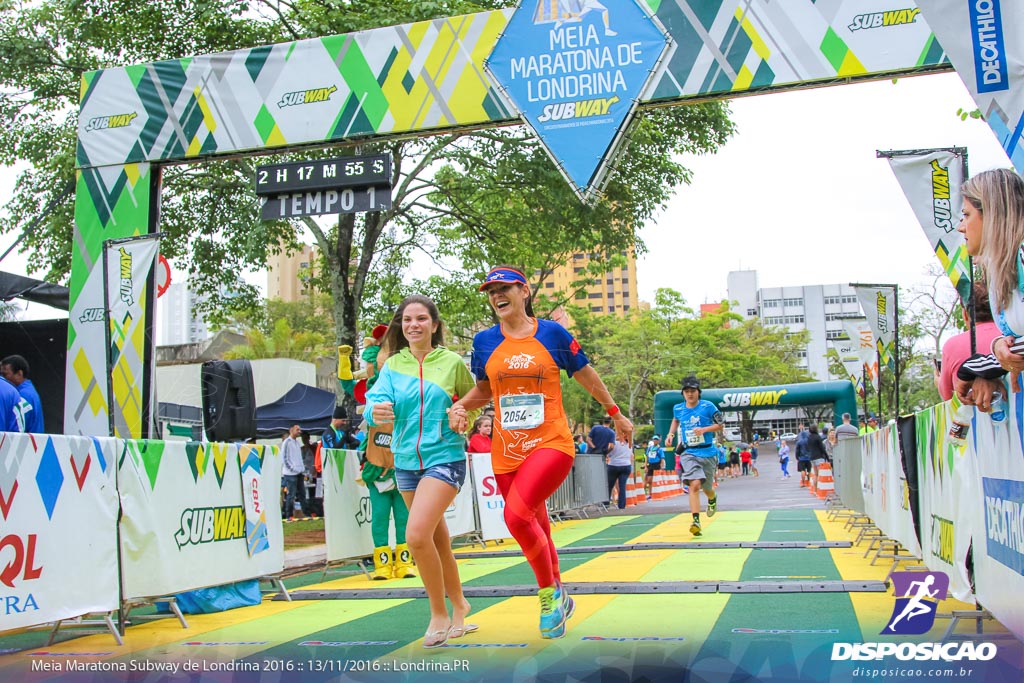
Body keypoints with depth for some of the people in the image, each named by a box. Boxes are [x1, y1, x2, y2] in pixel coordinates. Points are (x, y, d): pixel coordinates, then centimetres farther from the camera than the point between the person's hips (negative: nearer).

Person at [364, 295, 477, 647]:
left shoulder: (452, 362, -4)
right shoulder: (393, 366, 3)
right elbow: (377, 399, -12)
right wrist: (376, 410, -34)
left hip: (444, 458, -4)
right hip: (406, 460, 4)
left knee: (417, 534, -19)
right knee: (438, 539, 16)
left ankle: (440, 614, -1)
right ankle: (459, 604, 36)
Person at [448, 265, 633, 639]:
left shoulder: (552, 333, -2)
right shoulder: (485, 341, 5)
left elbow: (586, 376, 10)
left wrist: (617, 415, 19)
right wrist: (459, 406, -1)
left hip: (551, 443, -4)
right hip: (507, 451, 4)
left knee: (516, 515, -24)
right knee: (537, 530, 14)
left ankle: (550, 593, 0)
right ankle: (559, 599, 37)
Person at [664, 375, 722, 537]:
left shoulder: (708, 406, -7)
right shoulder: (678, 408, 3)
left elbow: (720, 425, -1)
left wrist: (704, 429, -18)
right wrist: (670, 434, 12)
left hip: (708, 452, 0)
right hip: (689, 453, 1)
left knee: (707, 488, 14)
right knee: (695, 484, -21)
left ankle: (712, 499, 53)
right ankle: (696, 521, -24)